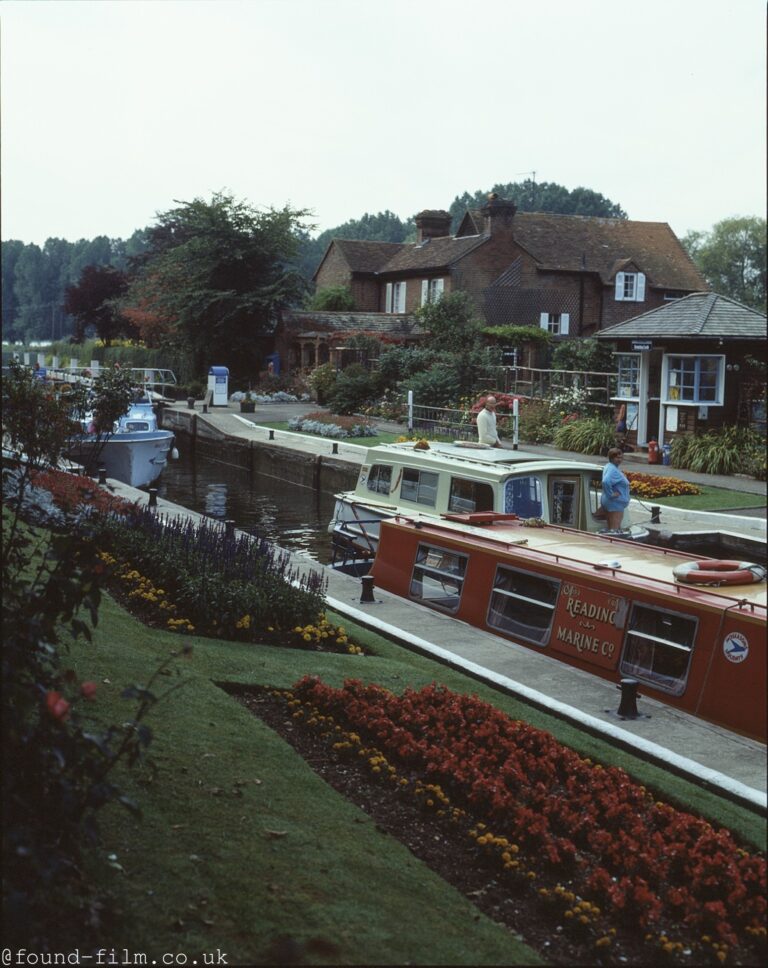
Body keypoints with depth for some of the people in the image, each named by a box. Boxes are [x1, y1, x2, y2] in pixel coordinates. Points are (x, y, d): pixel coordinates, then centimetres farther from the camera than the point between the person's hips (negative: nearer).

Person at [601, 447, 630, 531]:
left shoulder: (609, 466, 12)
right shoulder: (613, 470, -20)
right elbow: (606, 482, -38)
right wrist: (611, 494, -27)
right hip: (615, 503, -11)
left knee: (611, 528, 17)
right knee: (615, 529, -7)